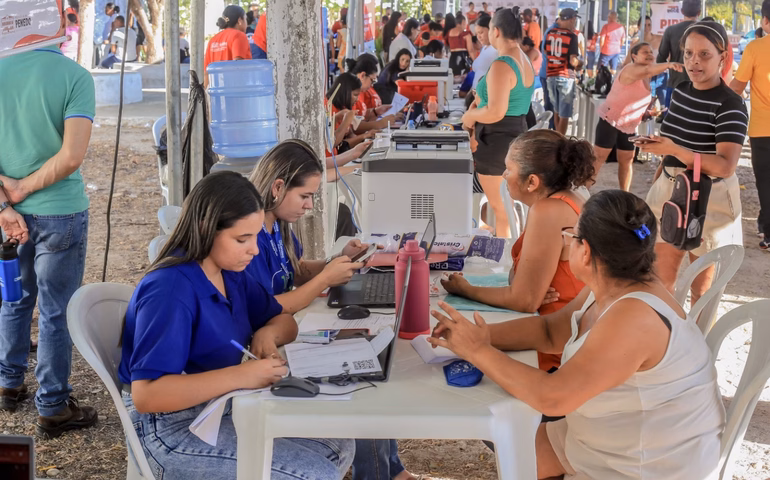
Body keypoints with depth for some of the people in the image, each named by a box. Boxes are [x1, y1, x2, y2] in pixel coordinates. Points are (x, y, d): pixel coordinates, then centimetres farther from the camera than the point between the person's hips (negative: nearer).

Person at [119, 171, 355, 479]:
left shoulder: (230, 273, 1)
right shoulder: (169, 291, -25)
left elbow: (284, 321, 15)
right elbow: (146, 394, -32)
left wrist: (267, 334, -9)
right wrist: (240, 376, -35)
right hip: (175, 427, -9)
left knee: (339, 448, 3)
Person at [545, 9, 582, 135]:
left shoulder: (550, 33, 4)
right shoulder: (572, 36, -12)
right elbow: (573, 61, -17)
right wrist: (579, 63, 4)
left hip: (550, 76, 6)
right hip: (566, 77, -6)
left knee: (556, 110, 21)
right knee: (564, 114, 2)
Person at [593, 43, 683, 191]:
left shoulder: (648, 79, 9)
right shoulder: (630, 70, -18)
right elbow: (646, 71, -42)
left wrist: (648, 112, 2)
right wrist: (668, 65, -57)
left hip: (629, 125, 8)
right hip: (610, 119, -8)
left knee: (627, 160, 10)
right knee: (599, 157, -5)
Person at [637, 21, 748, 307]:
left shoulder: (730, 106, -18)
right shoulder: (679, 92, 3)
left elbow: (726, 166, -28)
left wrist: (673, 150, -38)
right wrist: (657, 182, 19)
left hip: (709, 201, -6)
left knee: (702, 287, 7)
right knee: (660, 278, 15)